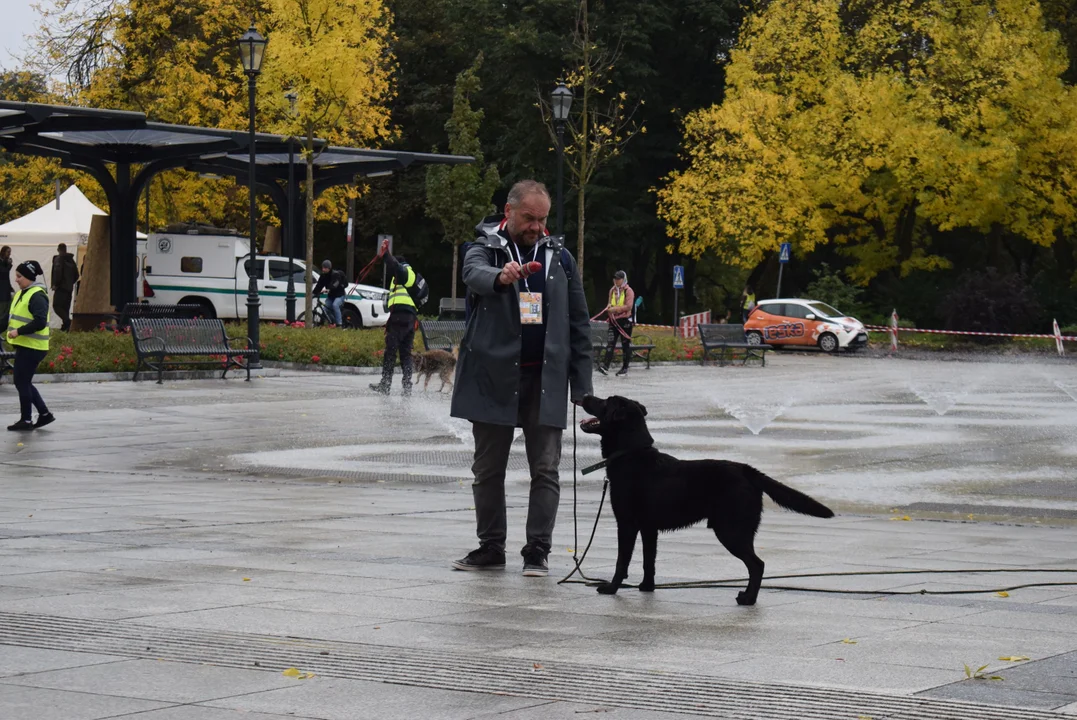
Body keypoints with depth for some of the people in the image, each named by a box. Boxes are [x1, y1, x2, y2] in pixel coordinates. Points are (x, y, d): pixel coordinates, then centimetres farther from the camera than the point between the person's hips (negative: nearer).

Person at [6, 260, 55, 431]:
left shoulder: (37, 296, -16)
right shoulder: (21, 293, 14)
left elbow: (40, 322, -24)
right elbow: (11, 316, 22)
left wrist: (19, 331, -24)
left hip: (32, 347, -10)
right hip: (24, 345, 10)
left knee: (22, 382, -3)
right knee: (23, 381, 14)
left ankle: (26, 420, 7)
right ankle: (44, 414, 21)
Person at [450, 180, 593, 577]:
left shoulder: (559, 257, 7)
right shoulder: (486, 249, 2)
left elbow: (579, 324, 8)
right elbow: (475, 274, -24)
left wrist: (582, 386, 2)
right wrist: (501, 277, -48)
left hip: (545, 380, 1)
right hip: (493, 376, -1)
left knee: (545, 470, 0)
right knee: (488, 469, 8)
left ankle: (537, 551, 5)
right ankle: (490, 547, 19)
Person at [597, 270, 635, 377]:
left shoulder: (628, 291, -7)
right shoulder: (612, 290, 12)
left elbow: (628, 306, -15)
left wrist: (615, 309, -21)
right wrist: (609, 306, -1)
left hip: (625, 320, -5)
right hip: (613, 320, 5)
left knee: (626, 344, 4)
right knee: (611, 342, -7)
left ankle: (625, 367, 11)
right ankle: (606, 365, -16)